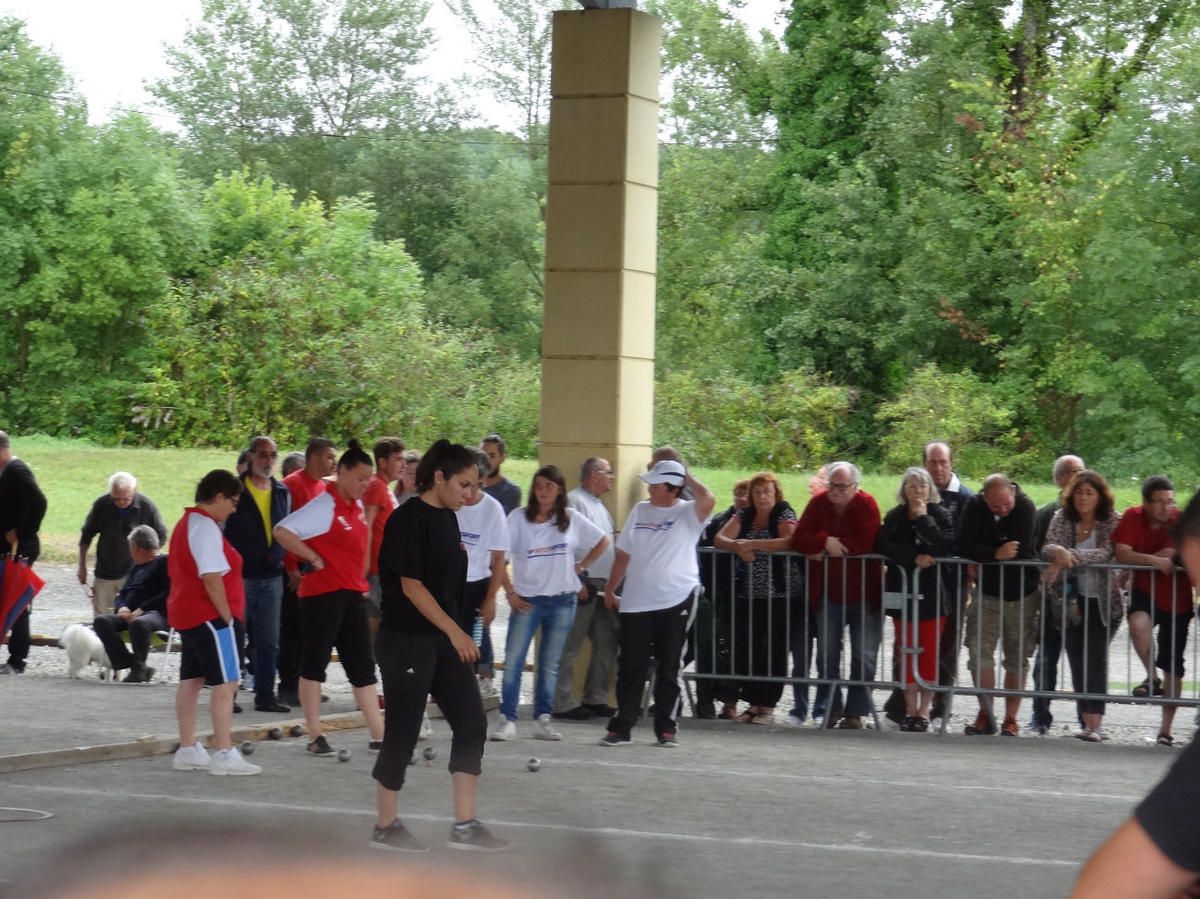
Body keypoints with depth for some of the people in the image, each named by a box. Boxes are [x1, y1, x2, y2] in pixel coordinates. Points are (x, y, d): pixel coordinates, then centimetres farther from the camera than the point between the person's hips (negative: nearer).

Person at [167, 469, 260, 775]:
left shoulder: (187, 523, 16)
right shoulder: (206, 528, -16)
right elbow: (212, 578, -23)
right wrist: (227, 615, -16)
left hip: (185, 613, 11)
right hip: (208, 616, -11)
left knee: (191, 681, 12)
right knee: (225, 683, -9)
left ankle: (187, 750, 16)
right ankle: (224, 755, -11)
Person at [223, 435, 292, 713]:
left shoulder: (282, 493, 11)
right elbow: (219, 531, -4)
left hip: (272, 578, 4)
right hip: (239, 576, -4)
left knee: (268, 642, 6)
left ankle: (265, 695, 11)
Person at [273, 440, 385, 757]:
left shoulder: (357, 506, 11)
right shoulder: (324, 506, -13)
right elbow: (282, 531, -21)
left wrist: (362, 582, 15)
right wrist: (313, 558, -16)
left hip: (353, 594, 8)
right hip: (322, 593, -8)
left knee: (363, 666, 8)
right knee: (314, 663, 1)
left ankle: (378, 736, 10)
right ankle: (315, 737, 5)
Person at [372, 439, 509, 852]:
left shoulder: (447, 520, 11)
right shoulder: (408, 519, -14)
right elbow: (411, 586, -18)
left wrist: (457, 635, 17)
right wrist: (454, 631, -19)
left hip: (444, 641, 8)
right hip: (406, 641, -8)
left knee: (471, 723, 2)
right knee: (403, 732, 1)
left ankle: (464, 825, 7)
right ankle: (386, 826, 14)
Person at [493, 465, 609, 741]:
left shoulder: (572, 520, 4)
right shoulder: (519, 518, -4)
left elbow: (602, 541, 17)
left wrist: (581, 566, 7)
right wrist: (511, 593, -11)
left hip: (562, 601, 2)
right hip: (527, 599, -2)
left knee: (549, 664, 7)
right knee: (513, 661, -9)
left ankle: (543, 720, 13)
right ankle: (507, 720, -7)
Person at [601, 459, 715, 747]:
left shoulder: (688, 513, -2)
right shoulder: (640, 511, 11)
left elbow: (708, 500, -26)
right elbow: (624, 554, 17)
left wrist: (688, 477, -9)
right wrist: (610, 590, 17)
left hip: (676, 601, -4)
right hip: (636, 602, 4)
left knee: (668, 669, 4)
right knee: (630, 667, 4)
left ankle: (666, 728, 12)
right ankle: (621, 727, 8)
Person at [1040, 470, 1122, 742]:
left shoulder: (1113, 522, -4)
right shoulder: (1062, 519, 5)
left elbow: (1106, 553, -19)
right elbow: (1047, 548, -9)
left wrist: (1070, 557, -29)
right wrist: (1059, 552, -33)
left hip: (1103, 602, -4)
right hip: (1072, 603, 4)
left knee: (1096, 659, -15)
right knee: (1078, 662, 4)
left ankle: (1094, 725, -21)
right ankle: (1088, 722, 11)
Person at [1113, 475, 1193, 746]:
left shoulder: (1181, 521, -12)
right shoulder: (1132, 518, -9)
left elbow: (1171, 554, -22)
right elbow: (1120, 554, -18)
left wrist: (1136, 560, -18)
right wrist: (1155, 560, -26)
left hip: (1177, 599, 0)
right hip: (1144, 591, 0)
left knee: (1173, 667, 6)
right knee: (1138, 623, -37)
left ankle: (1166, 729, 18)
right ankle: (1152, 677, -14)